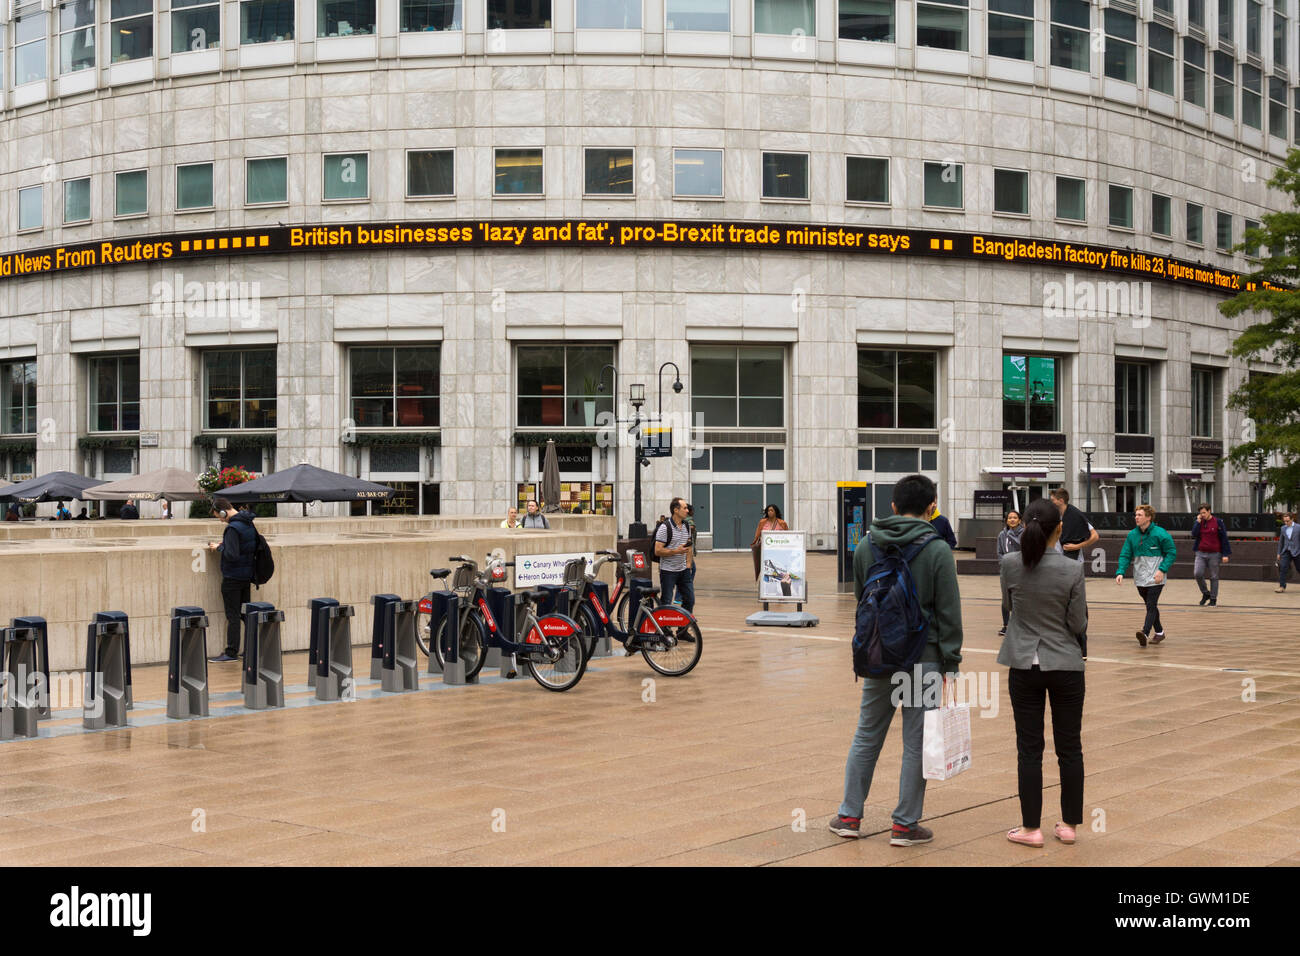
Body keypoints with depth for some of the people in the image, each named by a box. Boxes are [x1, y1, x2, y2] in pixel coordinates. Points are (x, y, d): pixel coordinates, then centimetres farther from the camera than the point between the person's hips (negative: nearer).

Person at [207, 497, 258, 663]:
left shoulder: (233, 528, -20)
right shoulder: (249, 523, 7)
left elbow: (232, 555, -26)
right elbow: (255, 545, 17)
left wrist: (219, 547, -9)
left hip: (232, 577, -8)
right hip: (247, 575, 8)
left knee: (233, 615, -3)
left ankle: (231, 652, 1)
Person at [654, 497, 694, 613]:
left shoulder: (687, 526, 8)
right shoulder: (665, 528, -15)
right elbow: (657, 551, -18)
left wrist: (688, 563, 11)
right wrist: (676, 551, -23)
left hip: (683, 571, 7)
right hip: (668, 571, -7)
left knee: (690, 600, 8)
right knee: (666, 603, -2)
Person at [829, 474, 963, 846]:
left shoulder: (865, 546, 3)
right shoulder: (937, 550, -10)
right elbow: (949, 613, -10)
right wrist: (950, 665, -5)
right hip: (922, 657, -4)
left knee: (866, 736, 15)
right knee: (916, 743, 4)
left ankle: (849, 816, 19)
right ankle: (905, 825, 9)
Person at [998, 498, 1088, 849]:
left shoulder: (1009, 564, -8)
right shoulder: (1073, 569, -13)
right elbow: (1078, 624, -6)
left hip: (1024, 666, 1)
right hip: (1066, 665, -1)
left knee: (1029, 749, 5)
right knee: (1069, 748, 10)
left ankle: (1032, 828, 8)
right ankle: (1069, 825, 16)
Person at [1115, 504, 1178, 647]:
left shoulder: (1160, 534, -11)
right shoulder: (1132, 535, 3)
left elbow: (1171, 553, -6)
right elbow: (1125, 555, 2)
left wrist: (1162, 570, -17)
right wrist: (1120, 572, -13)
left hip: (1155, 578, -6)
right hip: (1140, 578, 6)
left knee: (1151, 605, -16)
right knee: (1150, 606, 16)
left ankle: (1145, 632, -30)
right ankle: (1159, 632, 31)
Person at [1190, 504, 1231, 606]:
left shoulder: (1218, 522, -4)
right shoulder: (1198, 522, 7)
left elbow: (1224, 539, -3)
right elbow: (1194, 534, -6)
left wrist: (1225, 554, -8)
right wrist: (1198, 521, -9)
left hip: (1214, 554, -3)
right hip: (1201, 553, 3)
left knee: (1214, 577, 4)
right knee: (1197, 574, -11)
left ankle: (1213, 599, 15)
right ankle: (1205, 593, 10)